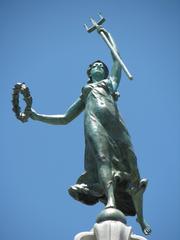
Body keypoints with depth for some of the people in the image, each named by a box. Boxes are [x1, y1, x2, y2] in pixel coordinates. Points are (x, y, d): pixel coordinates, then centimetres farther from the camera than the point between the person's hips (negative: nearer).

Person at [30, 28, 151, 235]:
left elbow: (116, 57, 44)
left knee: (130, 165, -12)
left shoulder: (111, 81, 35)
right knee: (102, 155, -30)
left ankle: (140, 217, -7)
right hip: (93, 121, 0)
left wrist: (106, 34, 58)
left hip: (113, 121, 0)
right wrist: (37, 116, 27)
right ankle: (111, 202, -53)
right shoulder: (85, 92, 36)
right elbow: (65, 119, 34)